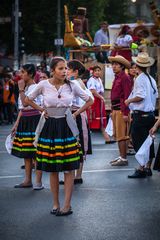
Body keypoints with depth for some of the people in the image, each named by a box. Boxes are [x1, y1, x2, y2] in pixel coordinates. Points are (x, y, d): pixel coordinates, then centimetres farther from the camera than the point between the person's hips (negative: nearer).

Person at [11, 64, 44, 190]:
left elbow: (25, 103, -24)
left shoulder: (35, 87, -12)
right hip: (24, 120, 9)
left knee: (36, 151, -5)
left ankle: (38, 181, -1)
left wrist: (21, 89, -17)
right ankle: (28, 180, 18)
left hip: (34, 120, -9)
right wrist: (17, 123, 15)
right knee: (26, 152, 11)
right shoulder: (25, 87, 15)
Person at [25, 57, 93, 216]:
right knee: (52, 169, 5)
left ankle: (67, 205, 1)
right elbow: (28, 100, 11)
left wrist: (76, 114, 4)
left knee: (68, 168, -2)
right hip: (50, 127, 0)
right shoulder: (43, 85, -5)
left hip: (66, 127, 0)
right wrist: (41, 110, 6)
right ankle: (55, 204, 14)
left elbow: (89, 100, 10)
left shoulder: (72, 86, -3)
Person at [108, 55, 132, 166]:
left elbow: (127, 96, -17)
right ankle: (121, 156, 21)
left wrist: (125, 113, -21)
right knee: (118, 135, 14)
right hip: (116, 109, 10)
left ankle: (124, 159, -4)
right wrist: (113, 110, 18)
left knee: (121, 136, -7)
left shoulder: (125, 78, -13)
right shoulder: (117, 77, 15)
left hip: (121, 110, -10)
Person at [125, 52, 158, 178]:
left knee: (139, 142, -4)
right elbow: (155, 96, 13)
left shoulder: (140, 79, -14)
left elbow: (140, 96, -23)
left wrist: (129, 100, -9)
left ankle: (141, 169, -3)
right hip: (151, 114, 8)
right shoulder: (151, 79, 10)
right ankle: (148, 167, 19)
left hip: (140, 115, -8)